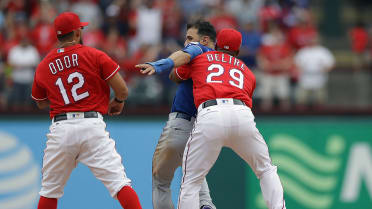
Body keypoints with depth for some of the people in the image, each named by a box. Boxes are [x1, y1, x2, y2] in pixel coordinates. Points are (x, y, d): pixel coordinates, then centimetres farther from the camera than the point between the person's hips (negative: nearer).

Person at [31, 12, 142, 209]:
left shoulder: (43, 67, 12)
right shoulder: (94, 56, 3)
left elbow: (40, 103, 27)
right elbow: (122, 89, 0)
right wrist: (118, 102, 21)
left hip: (60, 129, 2)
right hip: (92, 125, -2)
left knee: (50, 188, 15)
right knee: (118, 180, -7)